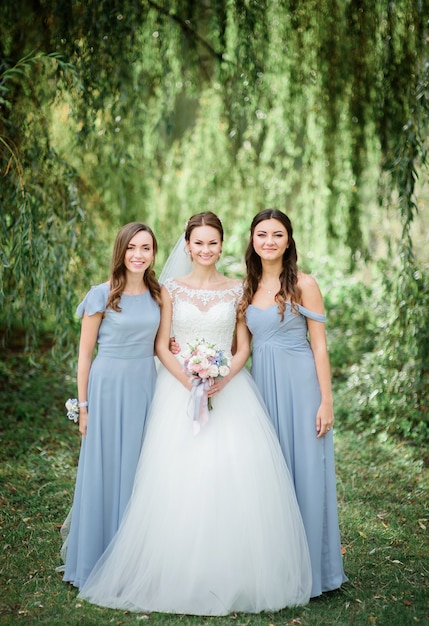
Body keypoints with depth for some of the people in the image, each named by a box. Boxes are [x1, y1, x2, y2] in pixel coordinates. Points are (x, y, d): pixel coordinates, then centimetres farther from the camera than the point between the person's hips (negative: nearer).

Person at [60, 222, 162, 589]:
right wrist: (83, 405, -5)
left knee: (141, 472, 10)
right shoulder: (102, 295, -7)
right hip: (109, 385, -4)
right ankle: (101, 562, 16)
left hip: (146, 386, 4)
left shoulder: (157, 295, 7)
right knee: (106, 472, 3)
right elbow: (85, 354, -4)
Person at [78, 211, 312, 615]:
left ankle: (232, 577, 5)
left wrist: (224, 379, -12)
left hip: (229, 388, 0)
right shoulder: (171, 289, 7)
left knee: (235, 473, -7)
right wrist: (189, 381, -13)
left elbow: (243, 346, 6)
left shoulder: (237, 290, 8)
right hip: (180, 388, 0)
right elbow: (161, 346, 3)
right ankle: (182, 577, 5)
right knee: (180, 478, -6)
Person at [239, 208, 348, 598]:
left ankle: (308, 567, 12)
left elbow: (319, 346, -7)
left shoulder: (303, 284, -5)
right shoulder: (249, 287, 11)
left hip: (299, 383, -5)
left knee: (303, 471, 0)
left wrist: (326, 402, -11)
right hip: (261, 384, 5)